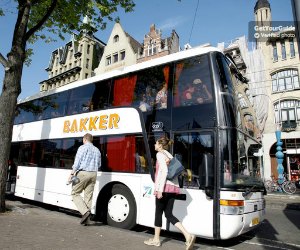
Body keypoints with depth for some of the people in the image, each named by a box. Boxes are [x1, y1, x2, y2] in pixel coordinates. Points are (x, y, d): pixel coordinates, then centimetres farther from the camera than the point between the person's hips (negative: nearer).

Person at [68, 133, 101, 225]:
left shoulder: (83, 148, -2)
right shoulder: (97, 150, 16)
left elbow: (77, 162, -10)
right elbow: (99, 165, 21)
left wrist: (72, 174, -6)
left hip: (83, 173, -6)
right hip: (93, 174, 6)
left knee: (75, 193, 7)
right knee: (88, 196, 8)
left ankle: (85, 211, -10)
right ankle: (86, 219, 11)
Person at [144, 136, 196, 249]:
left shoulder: (160, 154, -3)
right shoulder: (169, 155, 22)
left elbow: (164, 171, -16)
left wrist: (160, 189, -18)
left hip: (165, 186, -8)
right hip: (174, 187, 8)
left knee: (158, 212, 8)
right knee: (169, 214, 10)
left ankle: (156, 239, 21)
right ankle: (188, 235, -2)